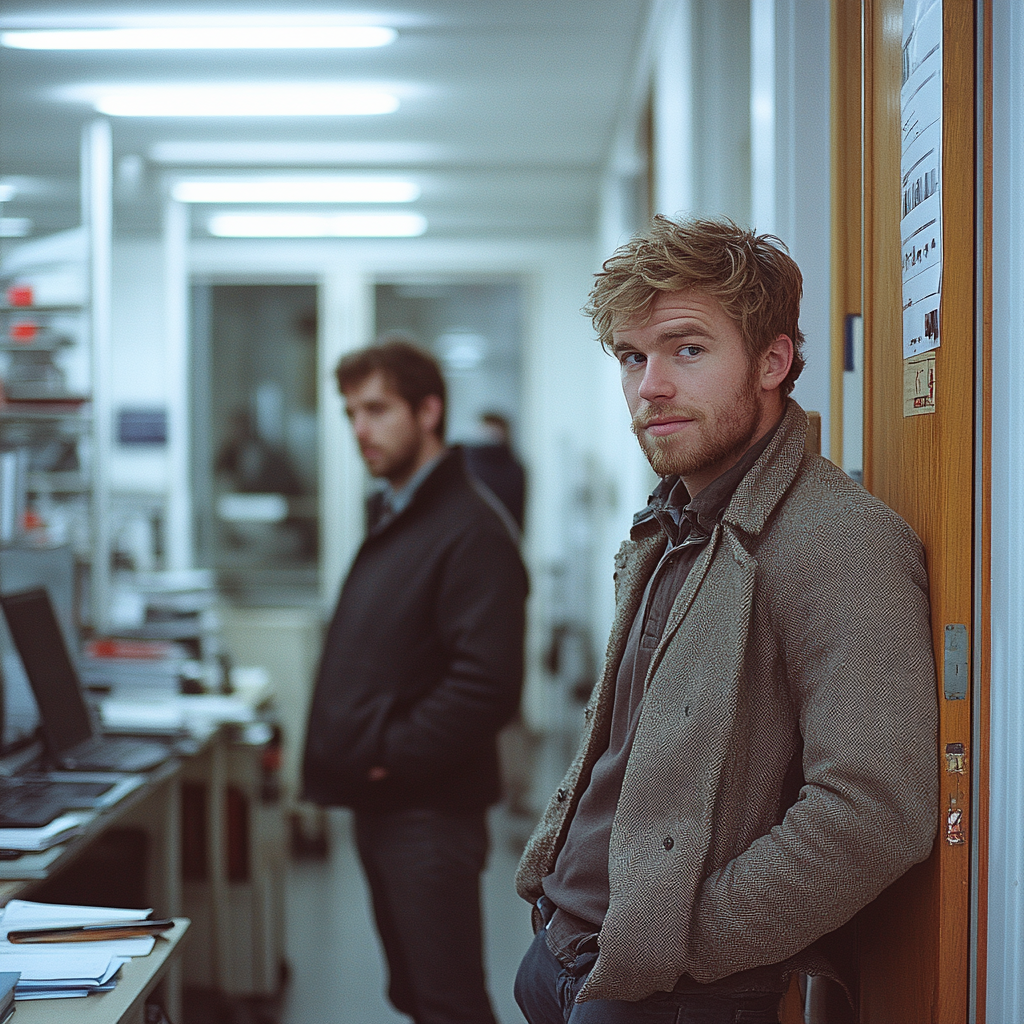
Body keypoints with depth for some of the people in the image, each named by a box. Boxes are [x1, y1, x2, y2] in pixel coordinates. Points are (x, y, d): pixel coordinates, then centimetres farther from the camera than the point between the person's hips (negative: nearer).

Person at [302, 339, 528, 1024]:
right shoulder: (393, 520, 16)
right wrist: (347, 752, 9)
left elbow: (488, 683, -25)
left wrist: (395, 758, -18)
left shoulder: (470, 528, -15)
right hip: (380, 806, 10)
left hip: (429, 812, -9)